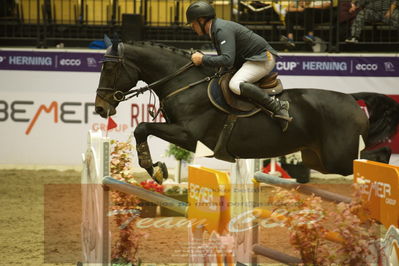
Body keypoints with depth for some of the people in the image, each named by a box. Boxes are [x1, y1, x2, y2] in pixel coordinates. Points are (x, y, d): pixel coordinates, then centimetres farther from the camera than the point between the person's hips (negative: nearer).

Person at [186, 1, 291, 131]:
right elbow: (224, 56, 22)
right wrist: (201, 57, 10)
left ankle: (278, 106, -31)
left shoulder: (223, 30, -20)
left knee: (235, 84, -32)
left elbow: (227, 60, -32)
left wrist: (203, 59, -23)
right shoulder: (215, 29, 13)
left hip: (263, 58, -11)